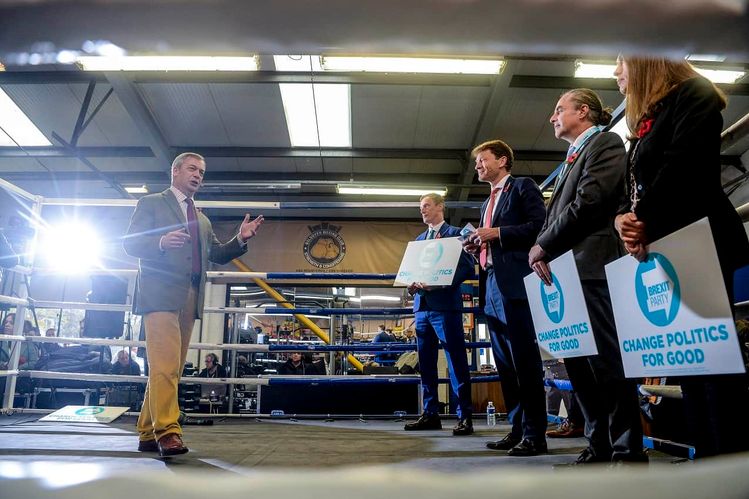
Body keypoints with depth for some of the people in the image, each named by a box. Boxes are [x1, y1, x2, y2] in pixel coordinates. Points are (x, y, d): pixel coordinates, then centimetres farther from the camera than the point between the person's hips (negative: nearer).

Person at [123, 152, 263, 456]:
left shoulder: (202, 220, 27)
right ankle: (167, 432, -15)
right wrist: (161, 242, -22)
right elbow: (130, 243, -1)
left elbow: (217, 255, 20)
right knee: (165, 365, -15)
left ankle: (148, 434, 13)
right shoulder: (151, 203, 9)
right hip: (161, 294, -6)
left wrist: (241, 240, 3)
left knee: (173, 368, 5)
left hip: (189, 299, 6)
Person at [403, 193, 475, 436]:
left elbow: (466, 267, -8)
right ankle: (430, 413, 18)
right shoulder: (419, 239, 22)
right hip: (422, 305, 7)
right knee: (426, 363, 10)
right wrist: (412, 284, 0)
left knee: (456, 361, -5)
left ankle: (465, 416, 2)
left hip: (445, 304, -7)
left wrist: (440, 283, -20)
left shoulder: (455, 233, 1)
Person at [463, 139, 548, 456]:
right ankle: (517, 429, 16)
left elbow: (540, 226, -9)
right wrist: (477, 248, 8)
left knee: (524, 359, -6)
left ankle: (534, 434, 2)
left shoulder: (523, 187, 3)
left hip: (515, 285, -8)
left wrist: (498, 233, -13)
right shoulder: (487, 203, 26)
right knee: (505, 363, 9)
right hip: (492, 287, 9)